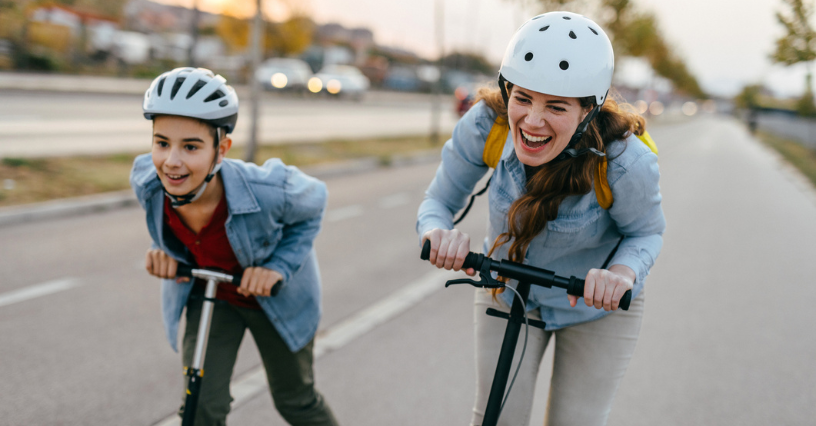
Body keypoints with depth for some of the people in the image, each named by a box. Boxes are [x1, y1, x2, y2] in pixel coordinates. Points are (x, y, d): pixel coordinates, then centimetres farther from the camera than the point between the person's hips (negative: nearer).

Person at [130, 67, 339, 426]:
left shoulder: (267, 190, -39)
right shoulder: (146, 180, -27)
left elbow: (313, 202, -15)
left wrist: (278, 267, -25)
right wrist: (162, 249, -19)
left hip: (273, 298, -2)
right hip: (207, 295, 2)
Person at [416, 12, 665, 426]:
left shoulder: (624, 162, -34)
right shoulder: (485, 124, -28)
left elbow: (646, 231, -15)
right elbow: (438, 200, -16)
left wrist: (623, 272, -38)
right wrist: (439, 232, -40)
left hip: (597, 305, -1)